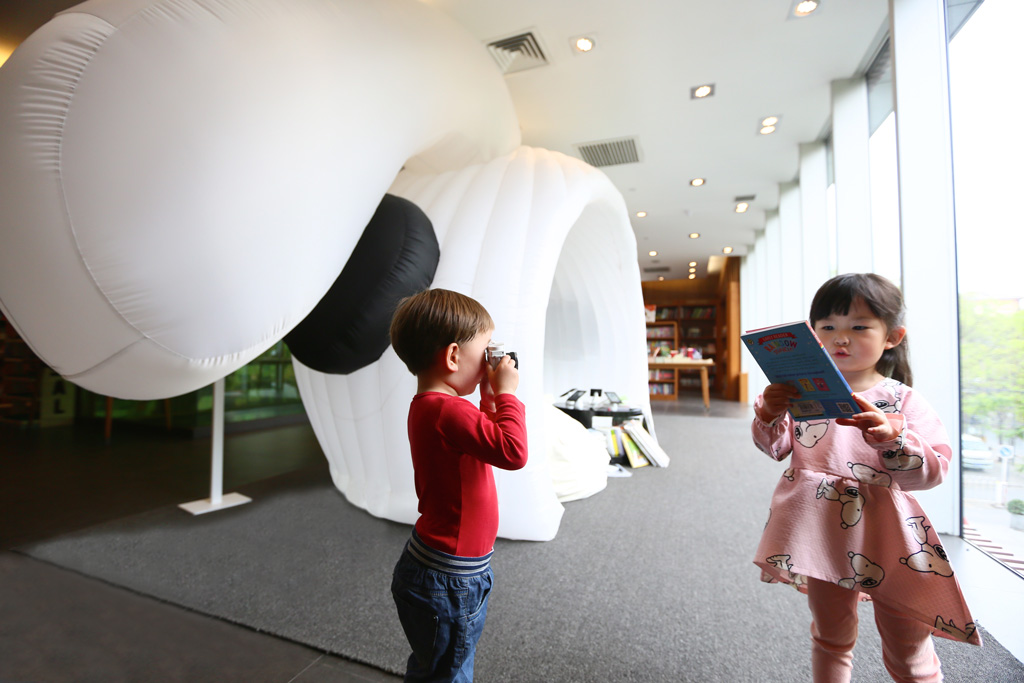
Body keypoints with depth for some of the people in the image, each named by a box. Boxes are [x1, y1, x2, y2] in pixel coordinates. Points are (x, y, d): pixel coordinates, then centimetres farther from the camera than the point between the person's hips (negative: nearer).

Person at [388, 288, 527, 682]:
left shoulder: (428, 407, 3)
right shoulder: (447, 410, -29)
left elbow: (490, 440, 13)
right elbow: (513, 452, -34)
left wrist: (490, 398, 2)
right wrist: (506, 392, -23)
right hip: (448, 582, -9)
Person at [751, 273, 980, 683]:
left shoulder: (902, 401, -5)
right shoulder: (803, 390, -2)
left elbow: (933, 471, -11)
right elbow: (775, 448, -3)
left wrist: (894, 439, -29)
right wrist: (769, 416, -22)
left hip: (886, 537, -1)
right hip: (822, 531, 2)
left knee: (908, 647, 16)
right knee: (830, 636, 21)